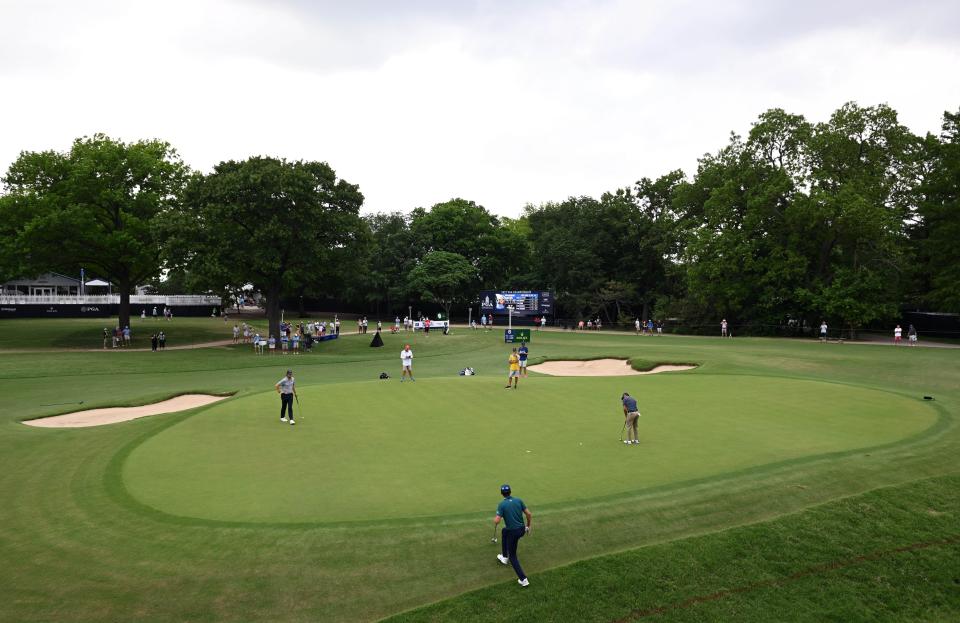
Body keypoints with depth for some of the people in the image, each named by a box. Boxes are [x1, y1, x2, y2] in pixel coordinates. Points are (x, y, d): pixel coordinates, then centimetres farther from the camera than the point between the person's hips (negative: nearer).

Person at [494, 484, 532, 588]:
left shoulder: (502, 504, -11)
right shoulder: (518, 500, 1)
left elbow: (497, 521, -18)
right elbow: (529, 514, -1)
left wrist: (494, 519, 6)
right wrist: (528, 526, 13)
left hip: (513, 532, -6)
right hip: (522, 530, 6)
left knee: (512, 555, 11)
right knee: (504, 531, 34)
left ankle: (523, 579, -1)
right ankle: (504, 557, 43)